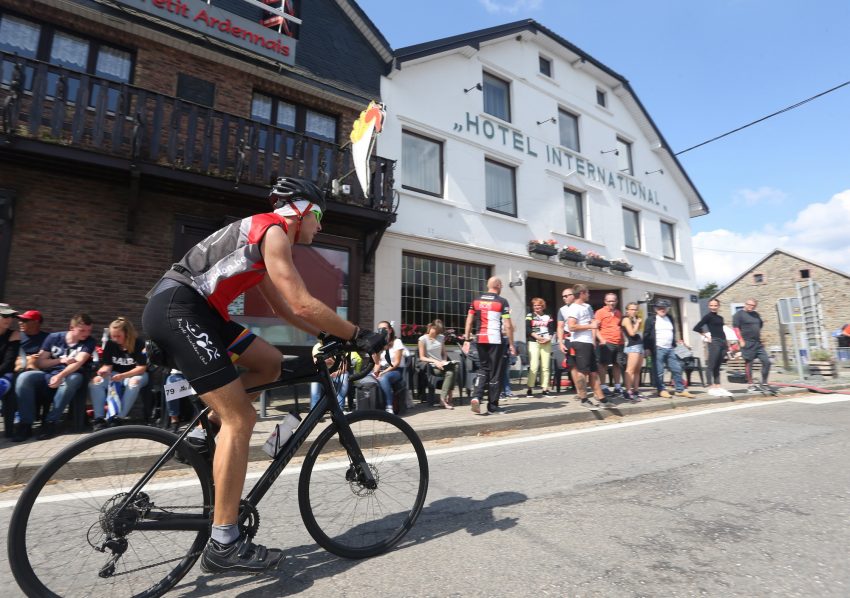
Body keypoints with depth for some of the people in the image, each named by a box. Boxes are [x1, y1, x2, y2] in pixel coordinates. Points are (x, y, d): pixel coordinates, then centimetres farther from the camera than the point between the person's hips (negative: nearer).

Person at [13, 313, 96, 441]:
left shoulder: (88, 342, -1)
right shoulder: (54, 337, 6)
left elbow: (79, 362, -17)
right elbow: (39, 363, 6)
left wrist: (60, 375, -34)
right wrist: (61, 360, -10)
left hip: (70, 376, -3)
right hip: (48, 375, 3)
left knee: (73, 379, -38)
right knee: (24, 377, -27)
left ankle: (50, 422, -26)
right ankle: (25, 424, -20)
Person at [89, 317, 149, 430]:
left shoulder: (139, 343, -16)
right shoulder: (110, 344, -2)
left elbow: (142, 368, -19)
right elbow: (107, 365, -1)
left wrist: (123, 376, -32)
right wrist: (104, 370, -25)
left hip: (135, 374, -4)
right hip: (116, 374, 5)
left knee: (134, 382, -38)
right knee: (96, 381, -23)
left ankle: (118, 418, -30)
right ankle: (99, 418, -19)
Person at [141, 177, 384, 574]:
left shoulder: (262, 234, 22)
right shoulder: (273, 230, -8)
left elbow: (283, 308, 23)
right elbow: (302, 304, -18)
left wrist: (329, 337, 17)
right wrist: (357, 335, -10)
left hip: (191, 311, 10)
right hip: (176, 309, -10)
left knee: (272, 364, 12)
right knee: (239, 419, -11)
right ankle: (224, 545, -3)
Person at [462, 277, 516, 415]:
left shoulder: (476, 301, 8)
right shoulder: (502, 302, -4)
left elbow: (469, 321, 7)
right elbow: (507, 325, -8)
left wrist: (467, 340, 11)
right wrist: (511, 344, -2)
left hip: (480, 339, 4)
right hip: (495, 340, -4)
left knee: (484, 368, 17)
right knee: (495, 372, 6)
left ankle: (476, 397, -2)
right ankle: (492, 406, 13)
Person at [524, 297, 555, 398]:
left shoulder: (548, 317, 16)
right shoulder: (530, 316, 9)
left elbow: (552, 330, 8)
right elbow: (528, 330, -4)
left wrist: (548, 338, -10)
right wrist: (537, 337, -16)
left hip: (546, 343, 3)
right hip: (533, 343, -3)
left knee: (545, 367, 0)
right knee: (534, 366, -12)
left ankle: (545, 389, 6)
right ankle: (529, 389, -6)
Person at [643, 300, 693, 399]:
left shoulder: (670, 319, 17)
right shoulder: (651, 319, -2)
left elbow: (673, 333, 22)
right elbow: (646, 334, -6)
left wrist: (675, 346, 17)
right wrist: (646, 348, -11)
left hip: (670, 349, 6)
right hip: (658, 349, -6)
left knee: (677, 369, 4)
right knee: (659, 372, -4)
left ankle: (680, 390, 12)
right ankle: (661, 390, 6)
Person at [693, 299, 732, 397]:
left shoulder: (720, 317, 18)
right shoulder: (708, 316, -3)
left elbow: (721, 331, 23)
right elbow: (696, 328, -11)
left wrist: (727, 343, 17)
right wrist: (706, 335, -7)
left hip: (723, 342, 7)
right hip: (714, 342, -7)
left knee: (717, 366, 9)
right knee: (711, 365, -6)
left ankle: (718, 387, 12)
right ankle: (711, 387, -6)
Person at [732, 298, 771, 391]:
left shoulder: (756, 314, 17)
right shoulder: (739, 314, -4)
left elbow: (760, 326, 28)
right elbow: (736, 328, -11)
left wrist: (760, 337, 18)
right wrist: (741, 341, -16)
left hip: (758, 343, 7)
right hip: (747, 343, -7)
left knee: (766, 361, 3)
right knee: (748, 363, -1)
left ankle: (764, 382, 14)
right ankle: (750, 384, 8)